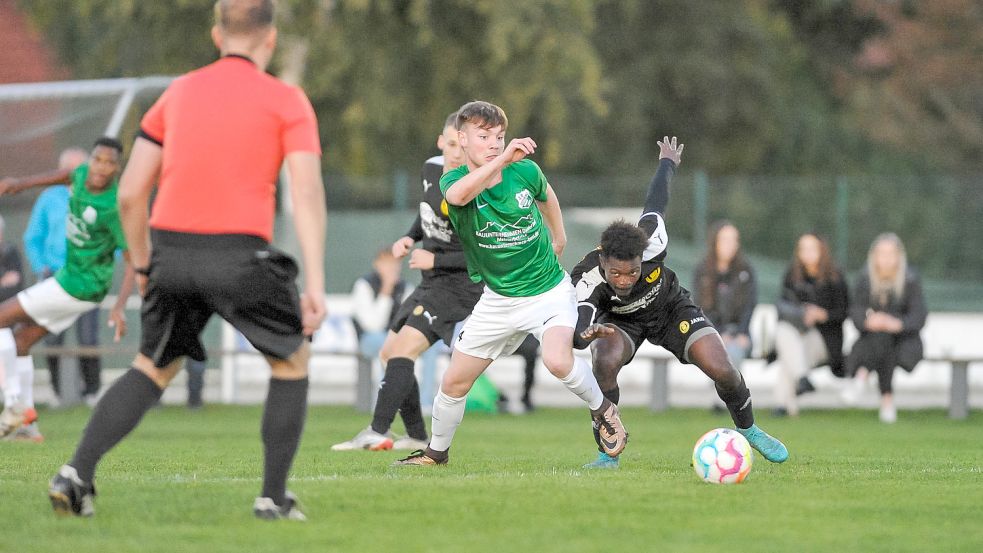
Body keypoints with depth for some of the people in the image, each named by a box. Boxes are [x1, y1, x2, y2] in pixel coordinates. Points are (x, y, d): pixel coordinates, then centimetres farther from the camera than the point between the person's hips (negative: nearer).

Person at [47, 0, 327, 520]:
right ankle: (273, 497, 12)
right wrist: (315, 283, -13)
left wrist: (142, 264, 26)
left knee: (154, 367, 20)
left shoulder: (178, 93, 14)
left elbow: (130, 193, 13)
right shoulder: (287, 101, 3)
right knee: (292, 361, 18)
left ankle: (77, 473, 3)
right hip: (240, 256, -4)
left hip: (172, 249, 4)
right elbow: (307, 191, -9)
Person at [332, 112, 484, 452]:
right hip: (432, 284, 9)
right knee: (389, 353, 12)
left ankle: (377, 433, -25)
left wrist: (435, 260, -22)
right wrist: (410, 238, 5)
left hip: (460, 285, -9)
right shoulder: (432, 169, 3)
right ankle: (417, 438, 19)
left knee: (403, 348, -21)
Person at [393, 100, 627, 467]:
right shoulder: (453, 181, -16)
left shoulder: (525, 171, -11)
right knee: (454, 382, 6)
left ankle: (602, 409, 1)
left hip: (549, 290, -2)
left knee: (558, 361, -29)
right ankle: (436, 453, 31)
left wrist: (559, 237, 26)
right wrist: (502, 160, -56)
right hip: (499, 299, 2)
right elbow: (460, 194, -44)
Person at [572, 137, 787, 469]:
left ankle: (748, 430, 21)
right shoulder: (587, 278, -39)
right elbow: (576, 337, -50)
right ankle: (607, 454, -18)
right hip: (619, 320, -1)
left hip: (671, 308, 1)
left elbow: (655, 203, -14)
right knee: (604, 362, -34)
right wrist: (588, 332, -75)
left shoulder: (652, 243, -35)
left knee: (722, 371, -12)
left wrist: (668, 163, 7)